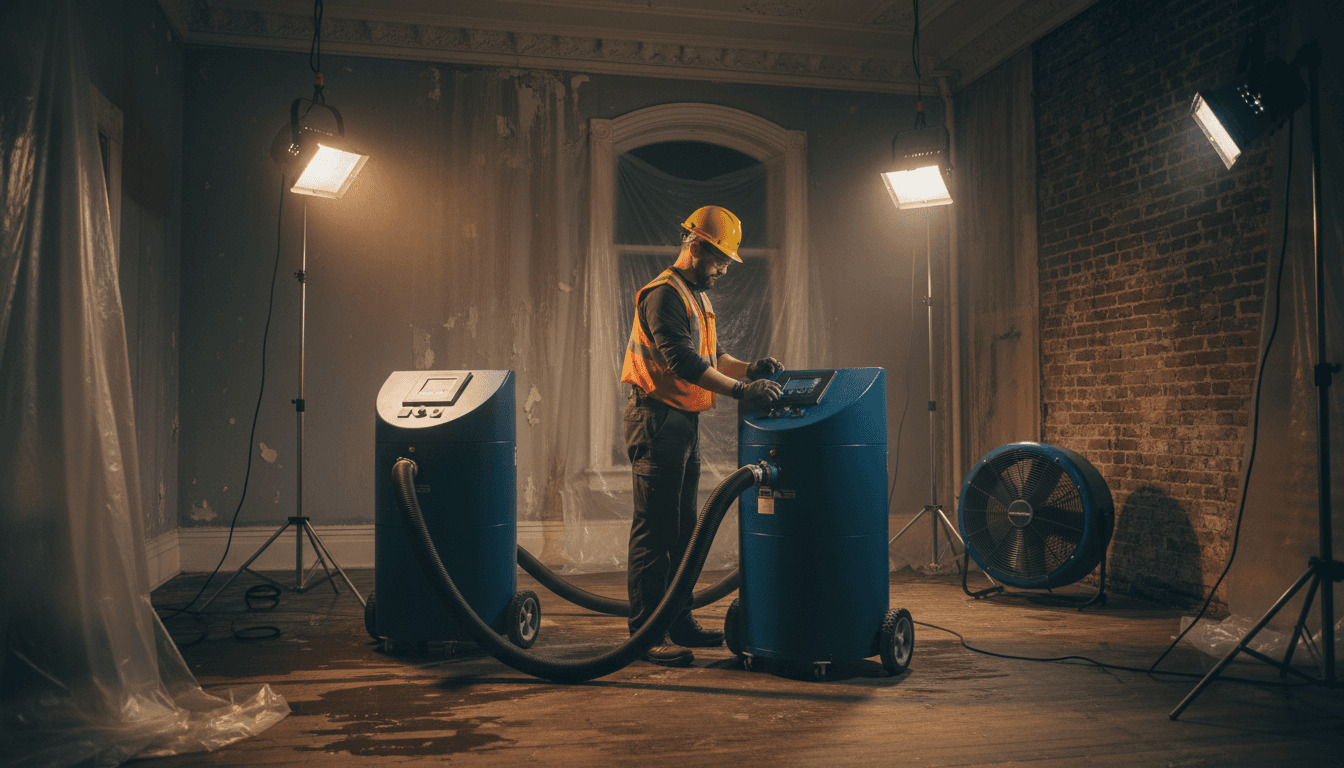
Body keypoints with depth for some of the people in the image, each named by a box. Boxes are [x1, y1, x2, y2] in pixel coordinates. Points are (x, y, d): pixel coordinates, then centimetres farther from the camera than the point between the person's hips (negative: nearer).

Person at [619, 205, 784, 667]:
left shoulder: (696, 298, 19)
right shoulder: (663, 294, -14)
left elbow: (710, 357, 21)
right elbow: (682, 362, -25)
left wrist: (749, 369, 3)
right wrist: (741, 389, -29)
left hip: (685, 421, 10)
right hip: (658, 419, -10)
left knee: (682, 528, 14)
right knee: (654, 530, -7)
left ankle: (679, 621, 24)